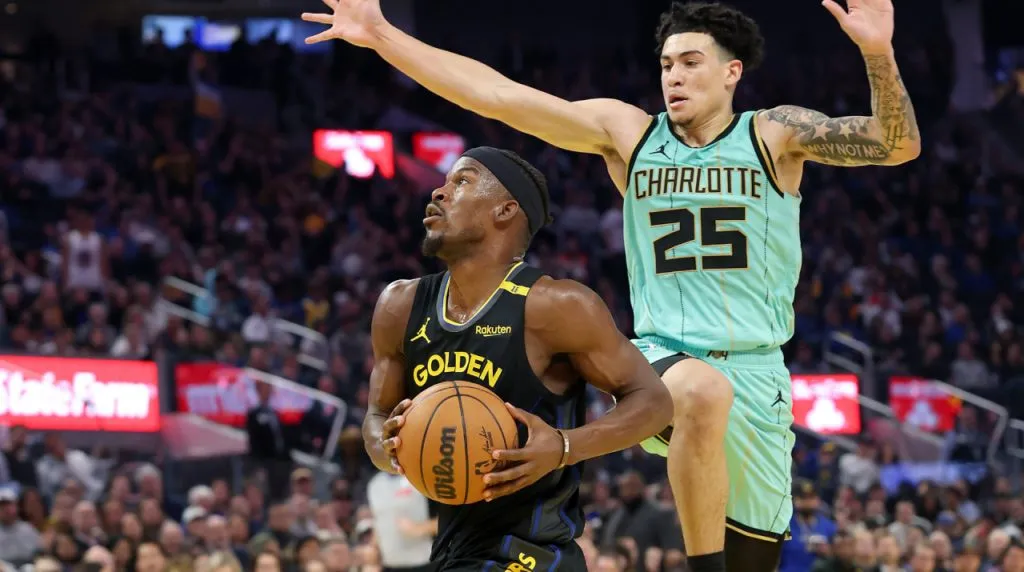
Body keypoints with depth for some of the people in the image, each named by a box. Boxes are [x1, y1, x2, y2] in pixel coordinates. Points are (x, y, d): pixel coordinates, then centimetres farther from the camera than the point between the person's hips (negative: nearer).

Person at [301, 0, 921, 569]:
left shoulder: (775, 135, 2)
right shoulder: (629, 132, 6)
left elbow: (899, 146, -10)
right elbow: (497, 95, 2)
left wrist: (878, 53, -29)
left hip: (756, 374, 1)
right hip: (663, 359, -1)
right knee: (703, 389, -38)